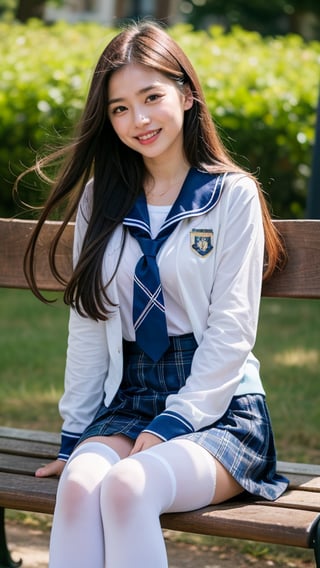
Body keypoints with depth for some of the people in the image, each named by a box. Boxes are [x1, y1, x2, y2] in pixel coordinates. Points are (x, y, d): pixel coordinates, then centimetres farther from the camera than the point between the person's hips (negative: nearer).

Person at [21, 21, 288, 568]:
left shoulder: (233, 194, 0)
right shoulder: (100, 199, 13)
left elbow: (231, 332, -5)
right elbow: (88, 326, 11)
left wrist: (173, 424, -13)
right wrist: (74, 435, 5)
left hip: (219, 406, -3)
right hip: (127, 400, 3)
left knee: (127, 486, -33)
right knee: (79, 483, -30)